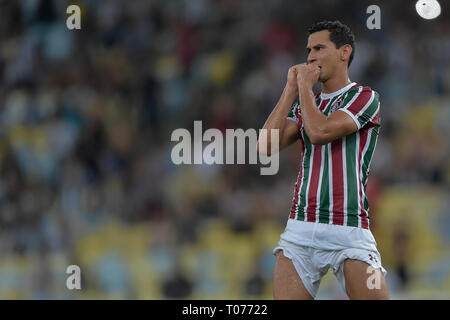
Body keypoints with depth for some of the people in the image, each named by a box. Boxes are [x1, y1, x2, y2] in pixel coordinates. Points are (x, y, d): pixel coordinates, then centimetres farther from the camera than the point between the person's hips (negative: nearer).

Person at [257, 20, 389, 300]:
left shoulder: (365, 98, 1)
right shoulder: (305, 105, 19)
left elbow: (320, 132, -15)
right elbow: (266, 146, 4)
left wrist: (305, 86, 0)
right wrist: (291, 89, 6)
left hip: (349, 232, -5)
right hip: (301, 229, 5)